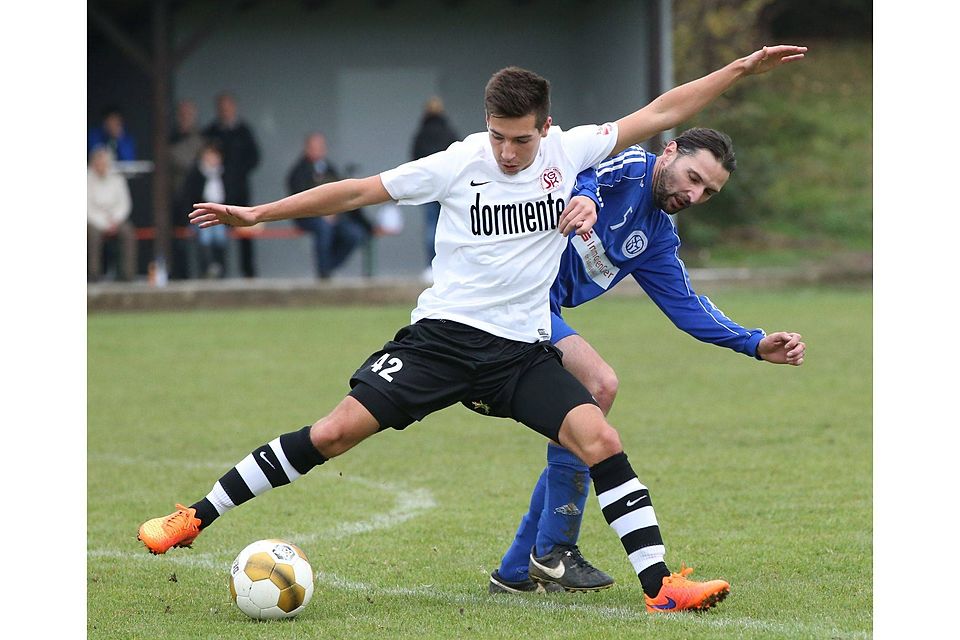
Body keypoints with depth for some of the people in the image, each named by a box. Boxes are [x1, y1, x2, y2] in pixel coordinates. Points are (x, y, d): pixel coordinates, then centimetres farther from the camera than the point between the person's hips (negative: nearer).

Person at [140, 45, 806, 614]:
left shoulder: (569, 151, -2)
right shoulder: (458, 165, -8)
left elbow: (660, 113, 5)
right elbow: (360, 190, -1)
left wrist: (742, 69, 4)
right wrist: (258, 213, 0)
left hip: (524, 349, 2)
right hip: (444, 333, -2)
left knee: (600, 440, -18)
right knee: (334, 434, -11)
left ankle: (661, 587, -15)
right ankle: (195, 518, -1)